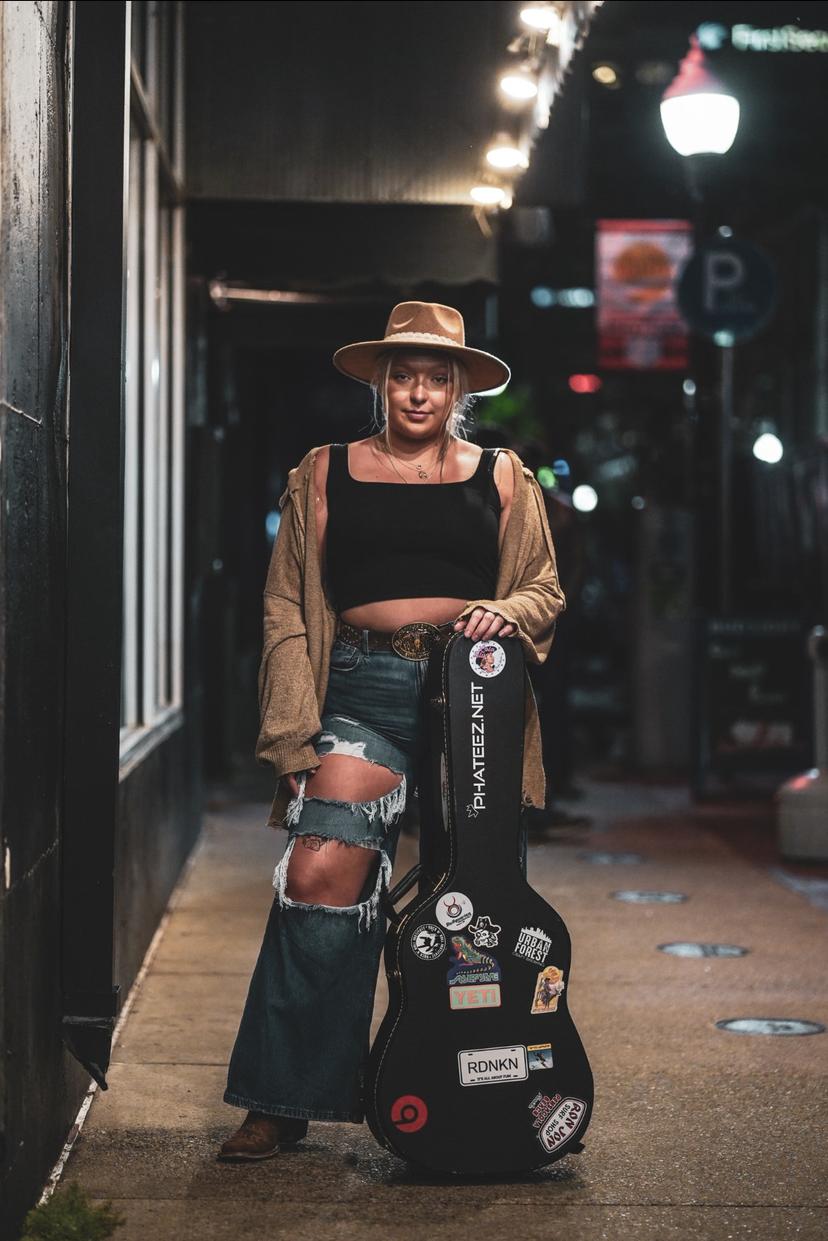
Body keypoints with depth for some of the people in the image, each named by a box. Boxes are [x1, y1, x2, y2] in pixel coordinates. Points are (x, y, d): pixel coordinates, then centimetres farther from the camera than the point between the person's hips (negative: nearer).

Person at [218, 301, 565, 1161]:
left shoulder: (501, 479, 15)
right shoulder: (324, 475, 12)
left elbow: (546, 590, 18)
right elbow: (287, 609, 9)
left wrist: (508, 613, -7)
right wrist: (293, 734, -1)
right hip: (364, 694, -1)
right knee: (319, 876, -17)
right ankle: (281, 1103, -8)